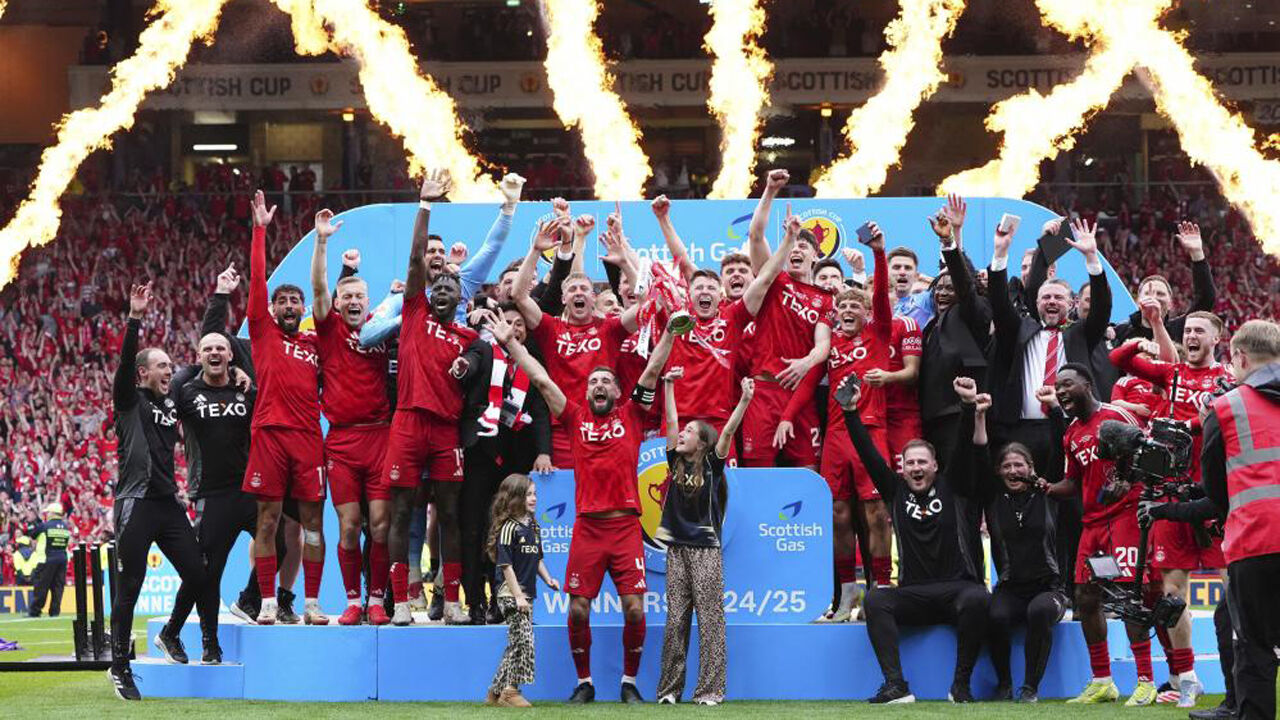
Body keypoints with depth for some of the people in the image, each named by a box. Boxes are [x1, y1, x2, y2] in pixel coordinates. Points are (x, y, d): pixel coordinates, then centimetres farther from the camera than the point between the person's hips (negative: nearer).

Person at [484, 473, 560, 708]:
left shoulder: (533, 525, 13)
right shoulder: (508, 528, -12)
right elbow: (506, 565, -15)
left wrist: (548, 579, 9)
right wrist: (518, 595, -18)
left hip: (526, 593, 8)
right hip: (510, 592, -8)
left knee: (517, 643, 9)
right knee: (523, 640, -13)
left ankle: (497, 692, 17)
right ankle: (510, 691, -5)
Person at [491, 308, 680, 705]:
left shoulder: (630, 416, 10)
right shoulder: (576, 419, 11)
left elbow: (653, 371, 3)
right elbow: (541, 380, 9)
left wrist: (670, 331, -4)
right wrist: (510, 343, 7)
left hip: (626, 526, -1)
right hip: (587, 527, 1)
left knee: (634, 609, -6)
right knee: (578, 610, -2)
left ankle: (630, 682, 9)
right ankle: (584, 683, 13)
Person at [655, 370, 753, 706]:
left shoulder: (712, 465, -2)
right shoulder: (676, 462, 8)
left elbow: (728, 432, -14)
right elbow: (671, 421, 8)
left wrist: (744, 401, -26)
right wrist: (669, 385, 5)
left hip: (705, 549, -4)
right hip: (677, 548, 4)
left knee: (710, 619, -4)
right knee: (675, 619, 5)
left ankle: (710, 689, -5)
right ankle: (670, 688, 8)